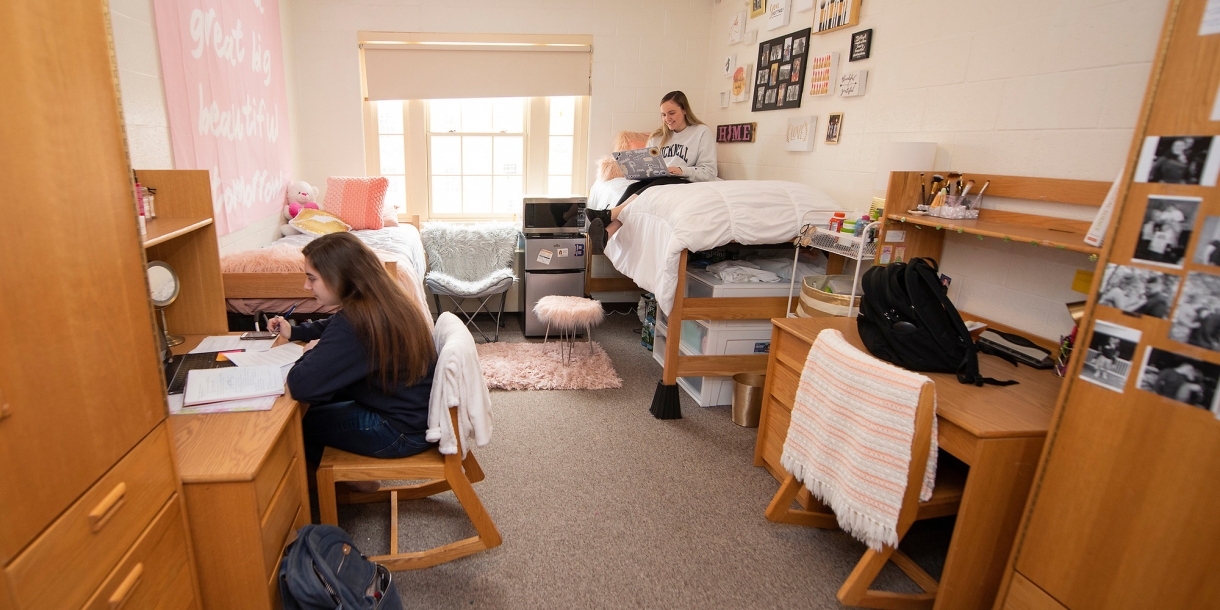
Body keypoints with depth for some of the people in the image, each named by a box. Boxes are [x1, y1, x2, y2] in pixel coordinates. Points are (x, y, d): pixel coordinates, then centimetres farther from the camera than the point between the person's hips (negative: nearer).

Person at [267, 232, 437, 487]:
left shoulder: (355, 321, -26)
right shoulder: (386, 300, 1)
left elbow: (301, 386, -30)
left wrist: (312, 351, -11)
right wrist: (293, 332, 12)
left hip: (402, 431, -8)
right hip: (420, 412, 9)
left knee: (301, 422, 12)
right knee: (324, 398, 25)